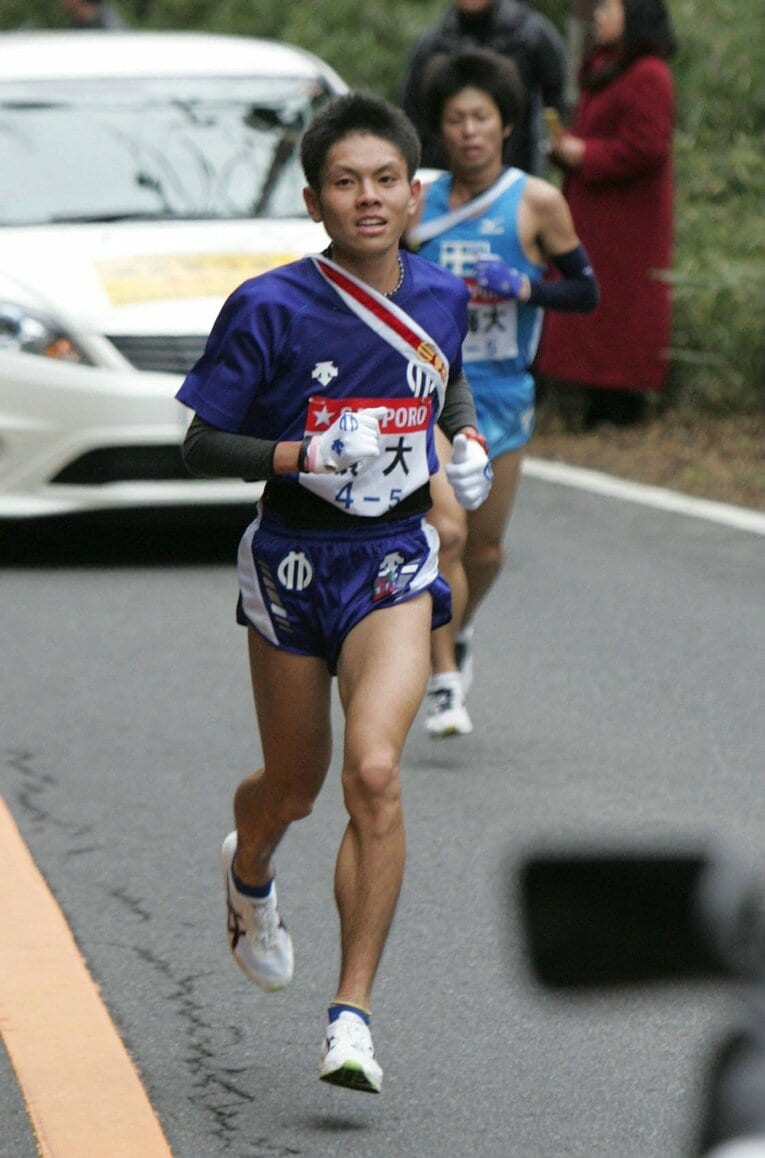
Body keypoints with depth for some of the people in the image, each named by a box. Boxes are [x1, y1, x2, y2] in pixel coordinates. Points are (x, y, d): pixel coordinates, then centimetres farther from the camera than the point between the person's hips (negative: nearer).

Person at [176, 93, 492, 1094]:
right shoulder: (270, 308, -12)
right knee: (294, 787, 15)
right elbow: (201, 448, -8)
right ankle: (249, 873, 55)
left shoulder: (441, 297, 1)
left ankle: (353, 1015, -14)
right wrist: (306, 455, -22)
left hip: (395, 561, 1)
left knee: (374, 772, -19)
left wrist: (465, 436, 5)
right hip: (293, 558, -1)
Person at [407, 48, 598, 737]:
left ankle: (455, 636, 42)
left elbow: (587, 292, -1)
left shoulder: (537, 203, -3)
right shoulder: (418, 204, 1)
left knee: (485, 549, 11)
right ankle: (444, 682, -12)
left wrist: (523, 287, -16)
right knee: (445, 531, -18)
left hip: (503, 395, 1)